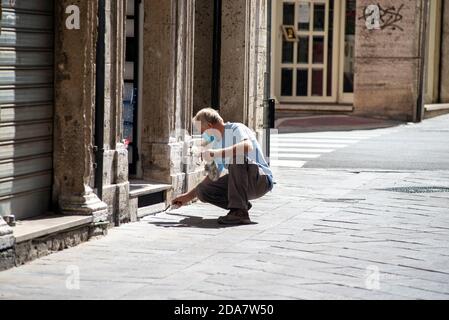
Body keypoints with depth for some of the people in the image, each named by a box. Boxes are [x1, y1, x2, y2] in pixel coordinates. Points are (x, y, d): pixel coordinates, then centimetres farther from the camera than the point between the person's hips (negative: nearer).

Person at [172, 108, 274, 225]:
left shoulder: (236, 129, -10)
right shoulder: (216, 144, 14)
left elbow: (248, 146, -35)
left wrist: (216, 153, -33)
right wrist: (188, 196, 23)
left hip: (262, 180, -8)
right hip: (241, 183, 8)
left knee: (236, 157, -35)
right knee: (203, 190, -9)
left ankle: (240, 212, -33)